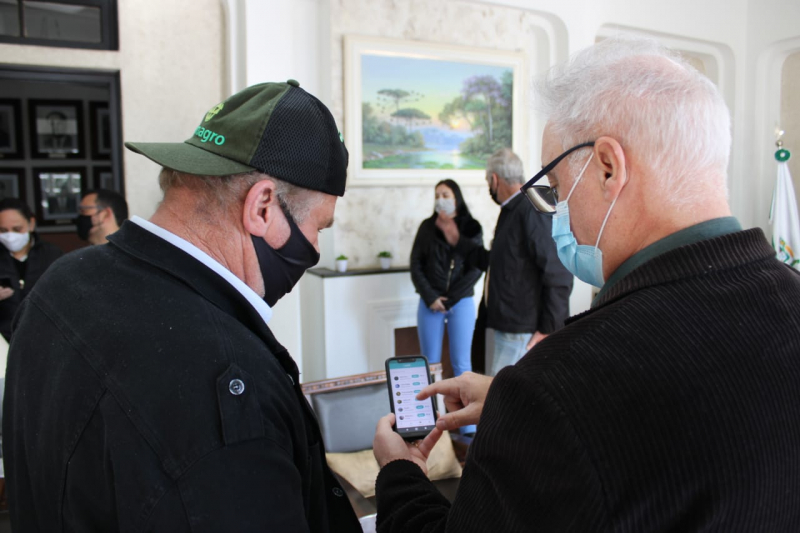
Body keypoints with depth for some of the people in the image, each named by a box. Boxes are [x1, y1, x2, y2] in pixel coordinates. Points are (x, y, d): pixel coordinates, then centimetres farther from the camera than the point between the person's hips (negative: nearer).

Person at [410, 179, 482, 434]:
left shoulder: (471, 228, 2)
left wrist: (449, 299, -9)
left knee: (461, 364, 2)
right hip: (429, 304, 1)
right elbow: (416, 265, 3)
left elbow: (476, 268, -3)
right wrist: (430, 298, -9)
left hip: (461, 303, -1)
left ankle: (468, 426, 9)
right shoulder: (427, 227, 7)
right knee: (430, 364, 5)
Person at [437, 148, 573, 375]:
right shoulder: (511, 212, 15)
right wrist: (458, 240, 25)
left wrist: (548, 330, -19)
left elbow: (559, 276, -22)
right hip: (506, 328, 10)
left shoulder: (532, 211, -17)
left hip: (522, 335, -10)